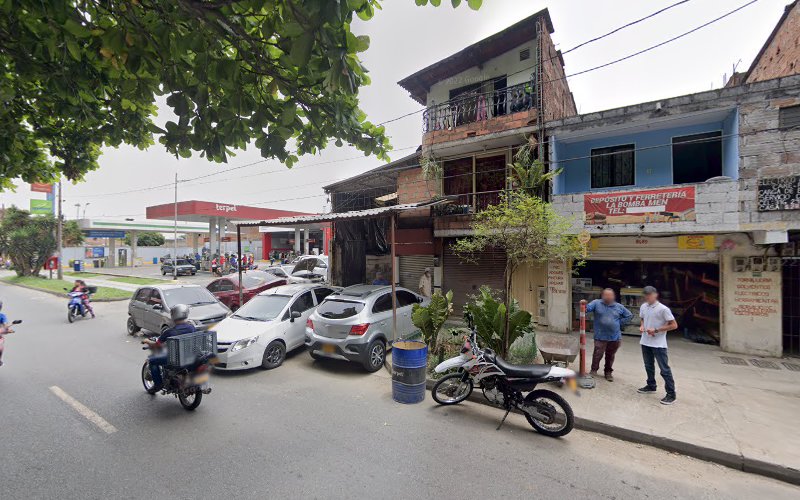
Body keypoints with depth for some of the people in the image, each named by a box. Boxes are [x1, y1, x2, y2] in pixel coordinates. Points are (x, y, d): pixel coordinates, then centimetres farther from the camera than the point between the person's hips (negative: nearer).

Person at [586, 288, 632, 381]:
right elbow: (587, 308, -16)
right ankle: (594, 370, 12)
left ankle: (608, 372, 29)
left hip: (615, 337, 3)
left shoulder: (619, 307, 7)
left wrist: (620, 323, 6)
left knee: (610, 356, 13)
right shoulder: (597, 303, -3)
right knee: (597, 354, -5)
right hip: (600, 336, -3)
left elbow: (629, 315, 17)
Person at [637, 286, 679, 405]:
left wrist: (656, 330, -18)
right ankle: (651, 386, 35)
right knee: (649, 366, 19)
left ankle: (671, 394, 8)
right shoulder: (643, 307, 4)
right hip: (645, 342, 7)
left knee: (664, 369, -1)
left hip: (658, 344, -7)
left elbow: (674, 325, -13)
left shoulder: (663, 309, -16)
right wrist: (642, 326, -1)